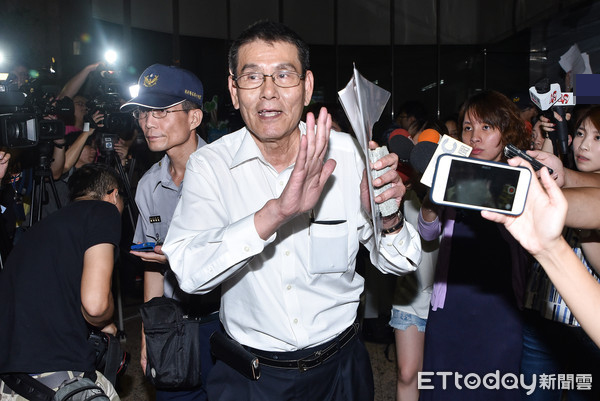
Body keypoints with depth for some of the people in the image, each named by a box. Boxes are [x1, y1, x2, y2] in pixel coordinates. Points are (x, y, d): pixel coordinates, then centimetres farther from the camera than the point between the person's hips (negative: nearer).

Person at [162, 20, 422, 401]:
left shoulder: (349, 154, -12)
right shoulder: (209, 164, -14)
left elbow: (400, 264, -7)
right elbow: (190, 272, -28)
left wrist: (389, 219, -29)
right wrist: (275, 212, -42)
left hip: (338, 366, 2)